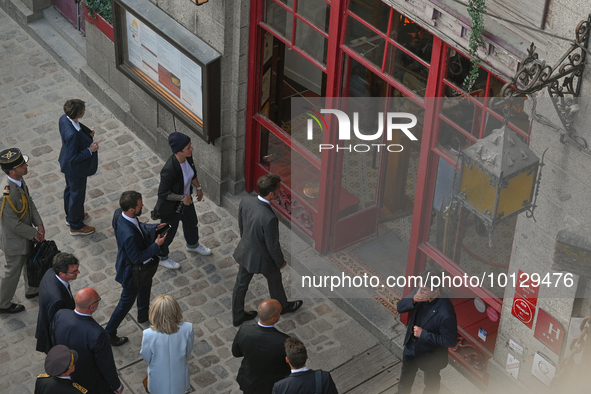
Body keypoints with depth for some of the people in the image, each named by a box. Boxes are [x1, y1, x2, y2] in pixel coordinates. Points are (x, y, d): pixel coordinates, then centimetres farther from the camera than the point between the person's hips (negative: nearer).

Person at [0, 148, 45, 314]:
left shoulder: (19, 180, -12)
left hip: (25, 235, 8)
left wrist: (39, 224, -6)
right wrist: (34, 234, -17)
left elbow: (29, 201, 2)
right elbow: (13, 224, -31)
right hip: (15, 240, -8)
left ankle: (32, 290, 55)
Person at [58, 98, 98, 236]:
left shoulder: (64, 119, -16)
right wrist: (90, 150, -27)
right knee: (77, 195, 15)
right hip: (75, 169, -9)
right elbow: (73, 158, -32)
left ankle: (71, 215, 55)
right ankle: (76, 226, 37)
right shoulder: (72, 134, -42)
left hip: (67, 165, 9)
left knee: (70, 189, 30)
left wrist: (87, 133, -8)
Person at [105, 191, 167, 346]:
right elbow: (137, 258, -30)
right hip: (132, 271, -9)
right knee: (126, 302, 15)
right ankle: (109, 334, 35)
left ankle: (143, 315, 62)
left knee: (146, 285, 34)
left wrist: (153, 228, -6)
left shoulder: (119, 213, -19)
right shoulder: (129, 235, -45)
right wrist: (156, 245, -23)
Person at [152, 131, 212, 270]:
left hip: (186, 199, 8)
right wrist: (182, 198, -26)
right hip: (171, 207, -8)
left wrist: (198, 187, 12)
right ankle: (162, 257, 45)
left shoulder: (188, 157, -18)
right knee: (169, 232, 17)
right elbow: (163, 193, -30)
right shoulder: (169, 170, -42)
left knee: (191, 222, 31)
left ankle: (193, 245, 62)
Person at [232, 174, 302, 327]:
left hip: (245, 250, 5)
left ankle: (237, 316, 44)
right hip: (263, 257, -5)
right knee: (275, 280, 26)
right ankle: (283, 306, 55)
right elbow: (273, 246, -25)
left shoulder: (245, 201, -21)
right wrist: (281, 262, -5)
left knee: (241, 284, 23)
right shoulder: (269, 218, -40)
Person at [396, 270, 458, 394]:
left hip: (431, 355, -5)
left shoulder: (445, 313, -39)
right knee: (406, 376, 32)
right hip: (411, 345, 6)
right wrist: (413, 300, -33)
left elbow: (450, 341, -29)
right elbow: (400, 307, -11)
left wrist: (423, 334, -29)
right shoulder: (418, 292, -23)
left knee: (431, 381, 26)